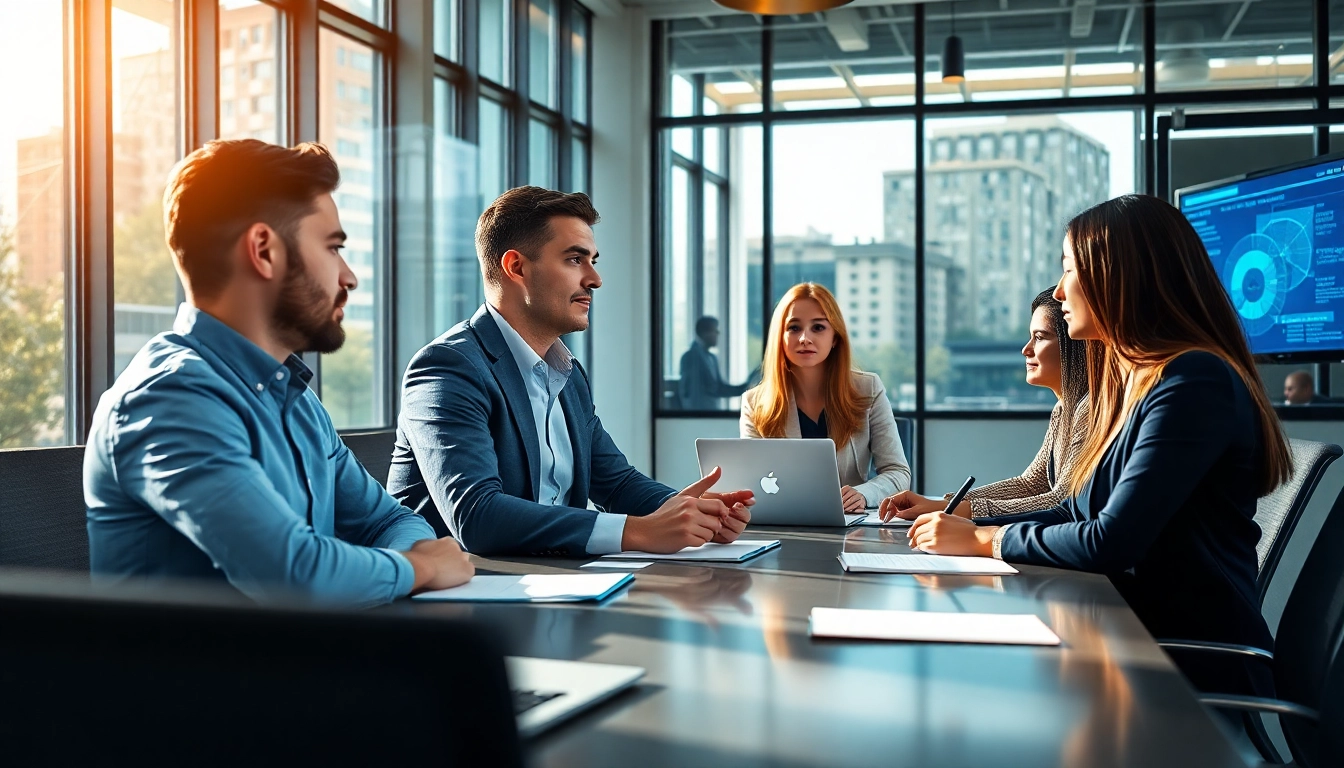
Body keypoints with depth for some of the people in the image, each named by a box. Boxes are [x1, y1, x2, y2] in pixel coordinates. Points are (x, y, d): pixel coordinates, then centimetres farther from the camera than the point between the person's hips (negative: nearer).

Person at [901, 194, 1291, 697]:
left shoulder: (1194, 382, -18)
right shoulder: (1131, 381, 12)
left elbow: (1110, 543, -22)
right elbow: (1079, 514, 16)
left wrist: (982, 540, -10)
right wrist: (959, 520, 9)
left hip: (1199, 672, -8)